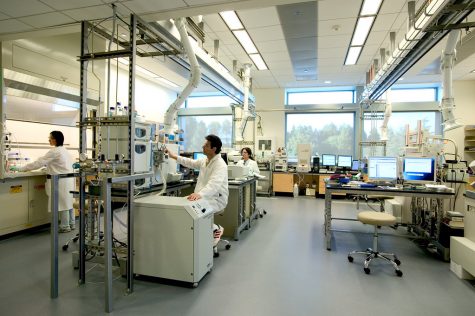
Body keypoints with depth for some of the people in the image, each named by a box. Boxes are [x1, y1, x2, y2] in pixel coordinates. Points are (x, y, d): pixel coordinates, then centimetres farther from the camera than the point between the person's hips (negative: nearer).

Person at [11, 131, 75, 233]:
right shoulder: (64, 150, 13)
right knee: (68, 202, 14)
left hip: (62, 181, -9)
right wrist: (48, 166, 21)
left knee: (63, 203, -1)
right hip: (67, 180, 9)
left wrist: (20, 168, -9)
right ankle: (72, 224, 21)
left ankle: (65, 226, 8)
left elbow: (39, 163, -15)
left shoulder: (54, 151, -14)